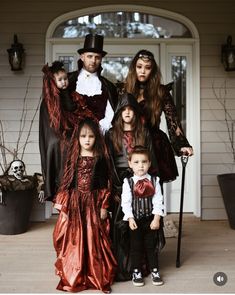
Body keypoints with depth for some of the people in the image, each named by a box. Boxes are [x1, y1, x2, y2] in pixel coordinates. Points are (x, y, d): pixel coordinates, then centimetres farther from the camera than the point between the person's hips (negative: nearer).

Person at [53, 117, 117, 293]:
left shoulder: (101, 159, 0)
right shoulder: (72, 157, 3)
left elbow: (105, 185, 0)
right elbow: (66, 181, 4)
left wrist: (104, 206, -4)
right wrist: (62, 203, 0)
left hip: (93, 203, -1)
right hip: (74, 203, 1)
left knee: (95, 239, 2)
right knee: (74, 239, 5)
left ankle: (98, 275, 15)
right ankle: (73, 276, 19)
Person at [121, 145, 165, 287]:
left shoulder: (154, 180, -3)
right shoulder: (128, 182, -7)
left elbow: (158, 200, -5)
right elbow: (126, 202, -7)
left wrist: (156, 218, -11)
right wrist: (130, 219, -13)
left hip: (150, 219, 1)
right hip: (135, 220, -1)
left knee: (151, 245, 10)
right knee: (136, 246, 8)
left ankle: (155, 271, 24)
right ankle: (136, 272, 21)